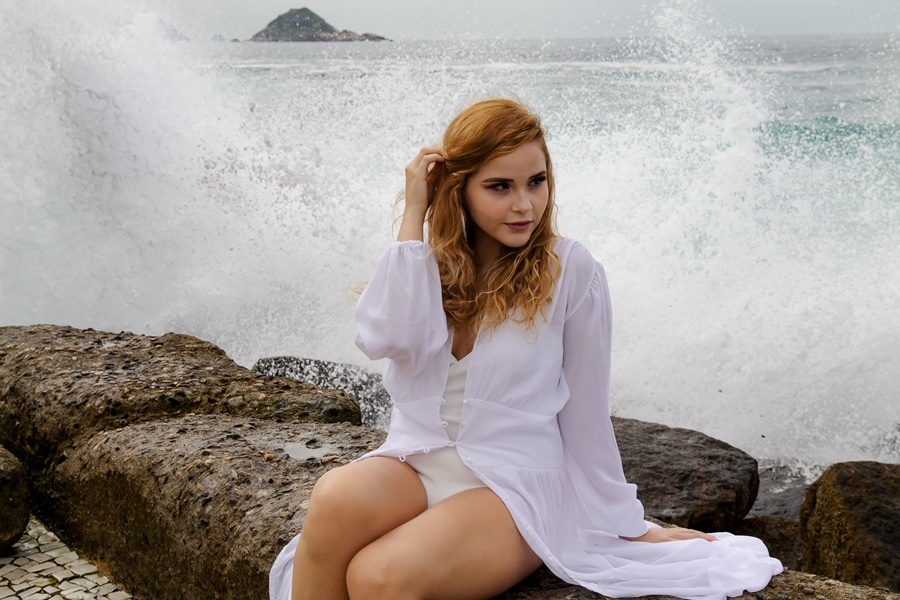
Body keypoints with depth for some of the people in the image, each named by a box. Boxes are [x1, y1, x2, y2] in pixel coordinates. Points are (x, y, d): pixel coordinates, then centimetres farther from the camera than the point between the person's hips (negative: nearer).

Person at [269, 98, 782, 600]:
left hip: (515, 481, -3)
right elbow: (393, 339, -16)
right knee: (335, 497, -32)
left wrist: (627, 525, 9)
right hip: (416, 461, 3)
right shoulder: (427, 262, 6)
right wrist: (414, 214, -9)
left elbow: (585, 412, 3)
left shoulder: (571, 270, -4)